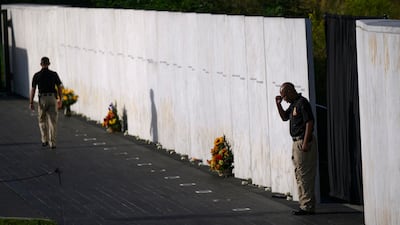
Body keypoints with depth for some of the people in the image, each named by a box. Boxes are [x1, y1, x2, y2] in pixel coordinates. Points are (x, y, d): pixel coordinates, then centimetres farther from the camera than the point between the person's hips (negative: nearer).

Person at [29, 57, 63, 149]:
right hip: (52, 99, 0)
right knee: (52, 122, 1)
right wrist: (60, 100, 15)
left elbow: (33, 90, -5)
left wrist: (31, 103, 0)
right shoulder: (54, 74, -1)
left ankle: (45, 140, 18)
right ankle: (52, 143, -6)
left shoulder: (37, 75, -3)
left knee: (42, 121, 18)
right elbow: (60, 87, 3)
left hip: (42, 99, 0)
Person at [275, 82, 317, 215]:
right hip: (296, 142, 10)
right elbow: (284, 117, 28)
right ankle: (304, 204, 17)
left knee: (304, 175, -9)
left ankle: (307, 206, -8)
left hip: (304, 142, -10)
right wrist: (278, 104, 13)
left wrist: (305, 143, -23)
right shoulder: (293, 104, 15)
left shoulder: (302, 103, -15)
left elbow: (309, 122, -20)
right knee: (299, 174, 13)